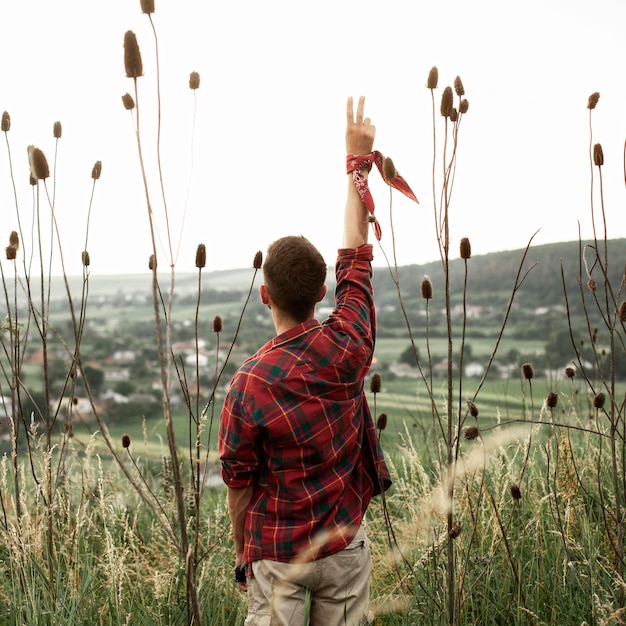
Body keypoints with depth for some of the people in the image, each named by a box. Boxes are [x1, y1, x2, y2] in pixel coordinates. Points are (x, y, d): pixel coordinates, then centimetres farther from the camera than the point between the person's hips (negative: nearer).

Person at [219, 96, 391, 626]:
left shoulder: (248, 384, -20)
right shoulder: (348, 345, -14)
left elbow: (239, 484, -9)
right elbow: (357, 255, 1)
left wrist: (243, 554, 9)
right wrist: (358, 160, 10)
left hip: (278, 555, -3)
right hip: (345, 546, 3)